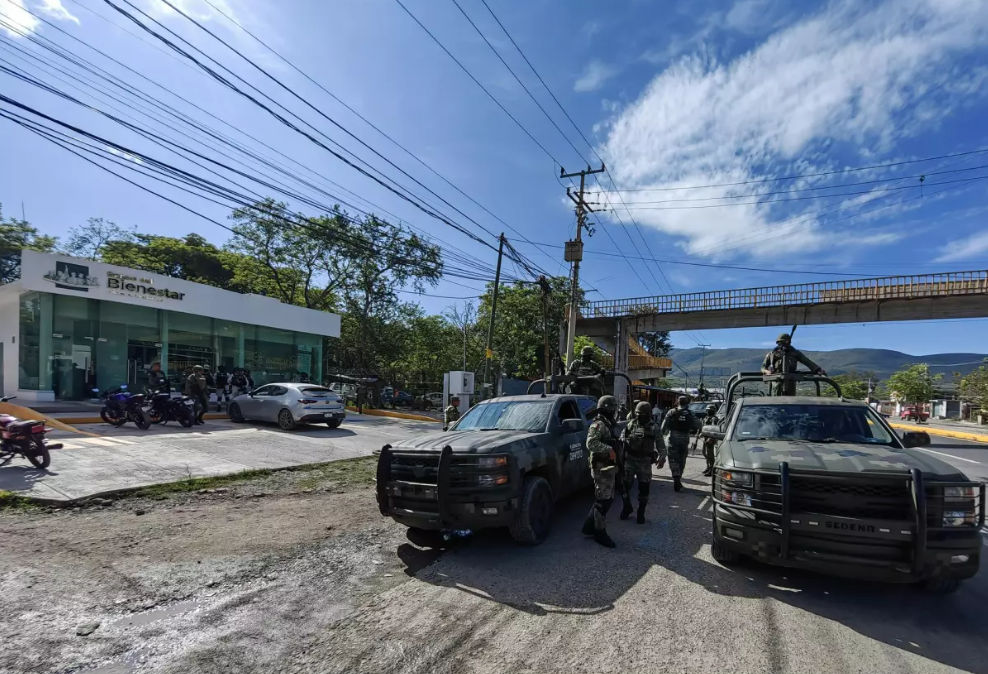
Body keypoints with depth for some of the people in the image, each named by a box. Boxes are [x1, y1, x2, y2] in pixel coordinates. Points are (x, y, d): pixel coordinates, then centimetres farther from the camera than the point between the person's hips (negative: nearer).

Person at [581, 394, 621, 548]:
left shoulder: (607, 424, 15)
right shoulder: (598, 424, -16)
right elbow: (591, 443, -29)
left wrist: (613, 450, 7)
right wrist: (609, 450, -28)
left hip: (608, 467, 10)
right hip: (602, 467, -10)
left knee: (607, 499, 16)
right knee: (603, 500, -3)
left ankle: (589, 527, 25)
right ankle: (600, 533, 8)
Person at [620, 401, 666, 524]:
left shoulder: (653, 428, -3)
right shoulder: (630, 425, 2)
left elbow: (660, 444, -5)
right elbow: (622, 439, 8)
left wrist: (662, 457, -22)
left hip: (645, 461, -1)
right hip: (629, 459, 1)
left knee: (644, 487, 4)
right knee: (625, 484, 5)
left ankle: (641, 512, 22)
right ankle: (627, 507, 28)